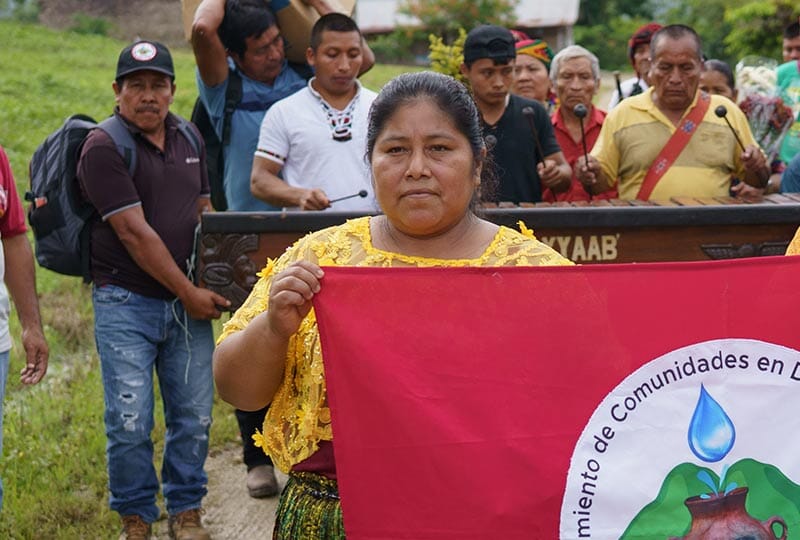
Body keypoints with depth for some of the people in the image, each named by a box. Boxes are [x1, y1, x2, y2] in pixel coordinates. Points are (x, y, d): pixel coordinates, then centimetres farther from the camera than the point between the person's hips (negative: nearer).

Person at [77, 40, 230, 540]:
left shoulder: (189, 138, 12)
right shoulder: (104, 148, -10)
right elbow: (135, 233, -14)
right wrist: (189, 292, -12)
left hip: (189, 302, 5)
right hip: (126, 303, -5)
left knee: (194, 416, 6)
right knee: (130, 421, -4)